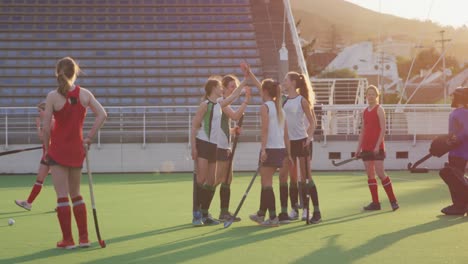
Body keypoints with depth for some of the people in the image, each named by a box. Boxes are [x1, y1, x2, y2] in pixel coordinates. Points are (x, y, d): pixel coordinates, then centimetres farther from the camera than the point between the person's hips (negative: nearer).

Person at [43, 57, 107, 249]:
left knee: (62, 196, 1)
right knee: (76, 195, 17)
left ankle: (67, 239, 2)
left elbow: (47, 128, -10)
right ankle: (84, 238, 15)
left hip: (58, 149, -4)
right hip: (77, 149, 4)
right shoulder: (84, 94, 0)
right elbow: (102, 114, -6)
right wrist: (89, 138, 1)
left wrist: (47, 148, 3)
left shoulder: (53, 96, -11)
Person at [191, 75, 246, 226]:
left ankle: (205, 214, 11)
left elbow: (233, 96, 27)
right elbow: (194, 125, -11)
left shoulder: (219, 104, 13)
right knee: (201, 179, -12)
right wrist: (193, 147, -17)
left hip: (213, 146, 8)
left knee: (211, 182, 5)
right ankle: (196, 214, -10)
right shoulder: (205, 105, -9)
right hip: (202, 144, -8)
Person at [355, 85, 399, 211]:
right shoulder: (365, 111, 14)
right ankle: (375, 202, 8)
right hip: (366, 147, 7)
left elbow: (383, 129, -11)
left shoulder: (379, 109, -5)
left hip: (377, 147, -7)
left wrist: (377, 145, -18)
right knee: (370, 175, 4)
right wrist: (358, 147, 12)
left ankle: (393, 200, -3)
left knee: (380, 173, -11)